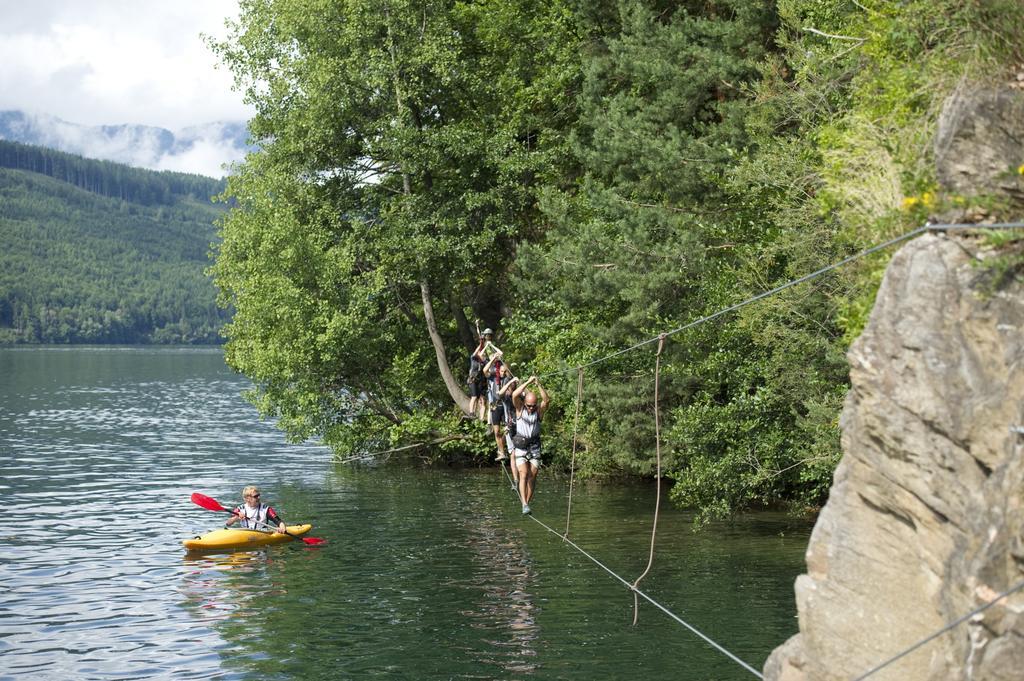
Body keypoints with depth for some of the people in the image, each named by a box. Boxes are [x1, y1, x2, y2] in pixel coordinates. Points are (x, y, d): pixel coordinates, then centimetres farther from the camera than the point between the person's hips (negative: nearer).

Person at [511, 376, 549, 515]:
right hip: (520, 447, -2)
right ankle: (525, 505, -21)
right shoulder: (520, 408, -3)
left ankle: (527, 503, 15)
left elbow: (546, 400, -21)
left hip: (535, 447, 2)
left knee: (532, 477, 2)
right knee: (523, 475, -14)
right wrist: (528, 382, -24)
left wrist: (539, 384, -30)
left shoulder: (539, 410, -2)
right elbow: (515, 395, -21)